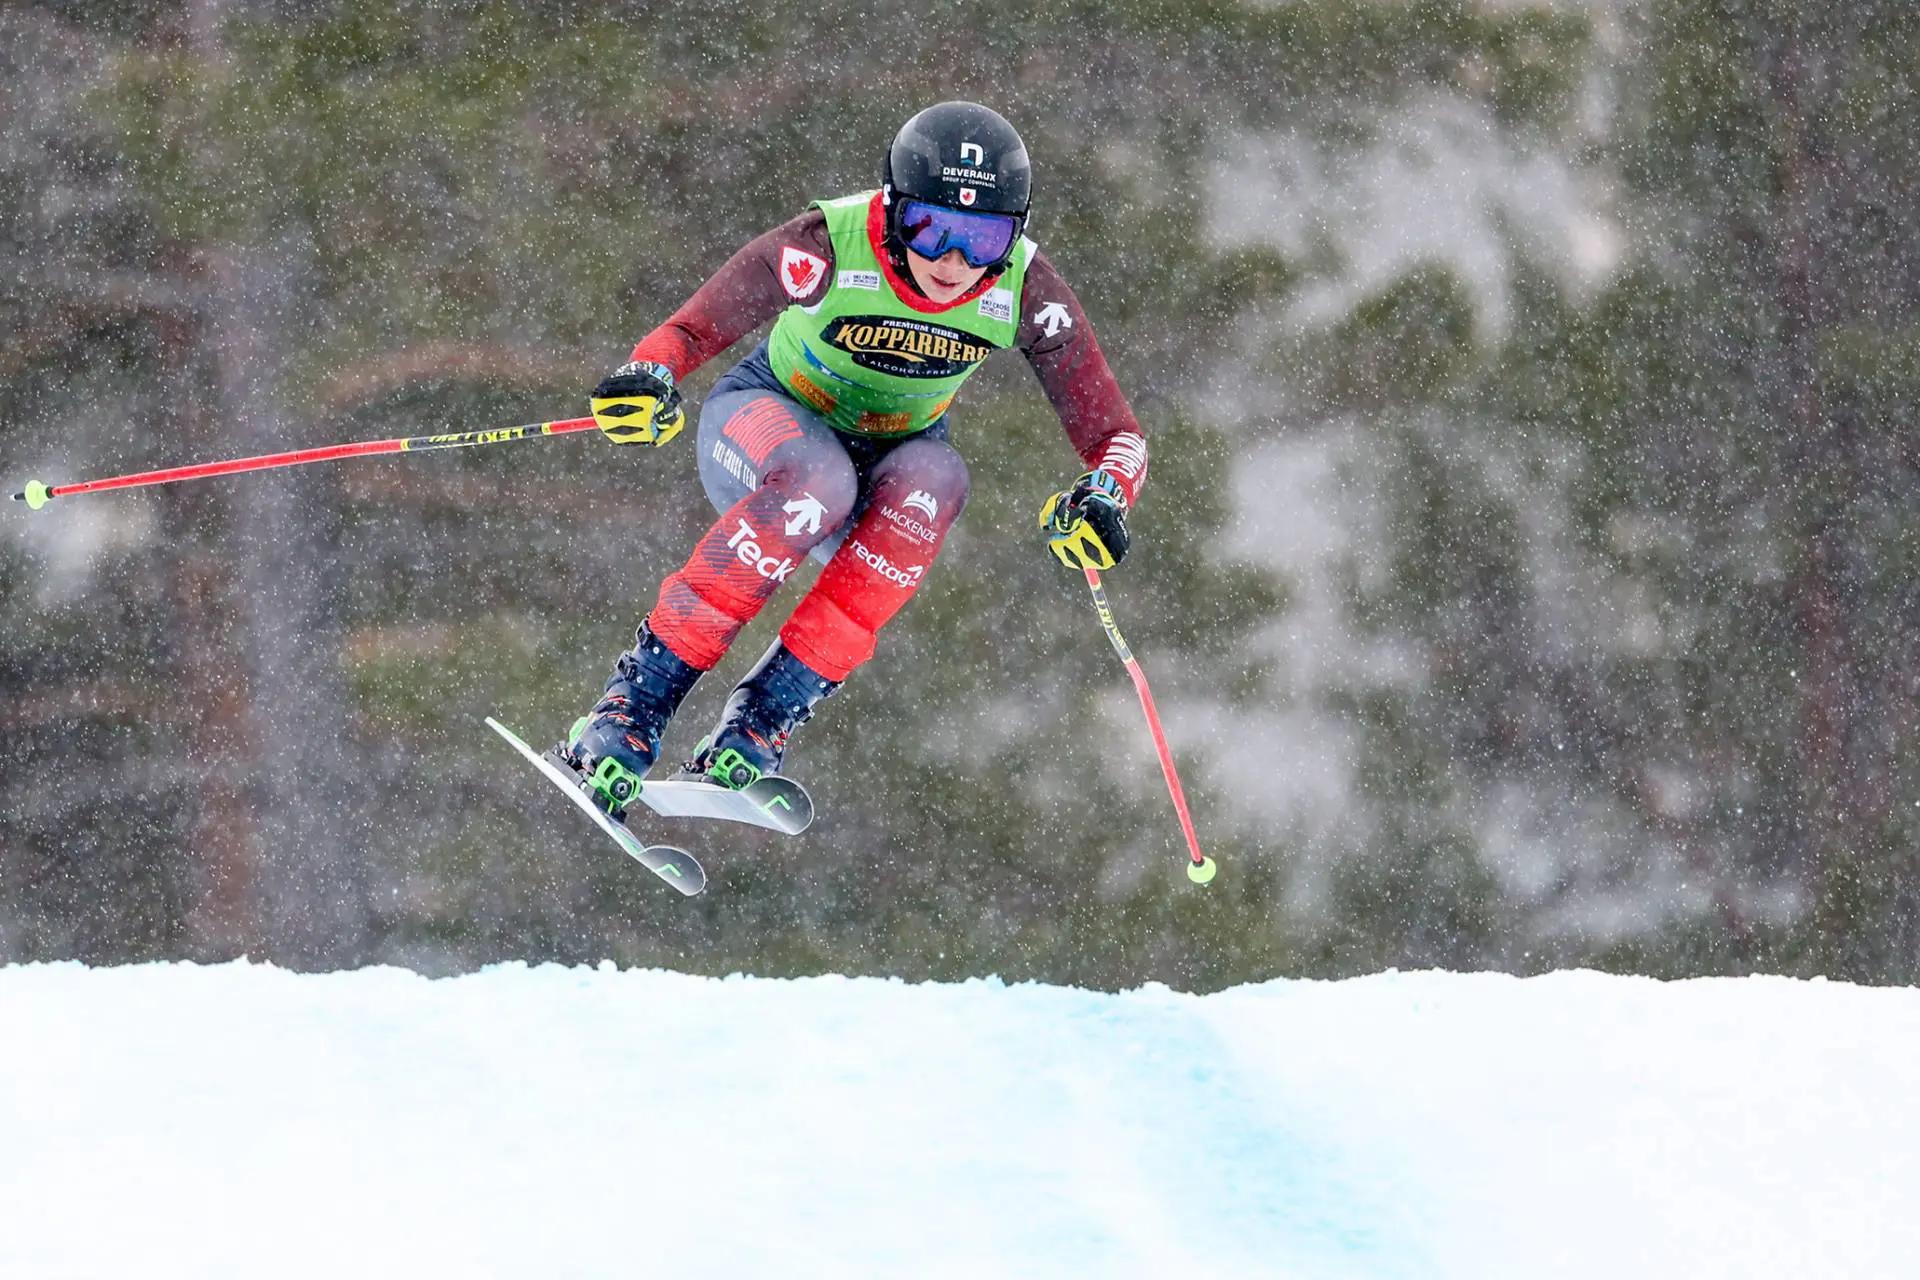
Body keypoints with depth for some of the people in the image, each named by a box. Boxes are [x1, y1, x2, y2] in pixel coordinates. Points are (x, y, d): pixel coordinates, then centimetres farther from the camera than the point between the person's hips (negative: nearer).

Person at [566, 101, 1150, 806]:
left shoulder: (1026, 290, -21)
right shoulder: (831, 245, -29)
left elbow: (1114, 434, -18)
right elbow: (689, 332, -32)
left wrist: (1102, 499, -41)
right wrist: (649, 382, -55)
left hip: (889, 459, 3)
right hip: (766, 421, -3)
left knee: (934, 478, -34)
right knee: (815, 478, -38)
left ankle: (762, 720, -31)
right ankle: (636, 701, -31)